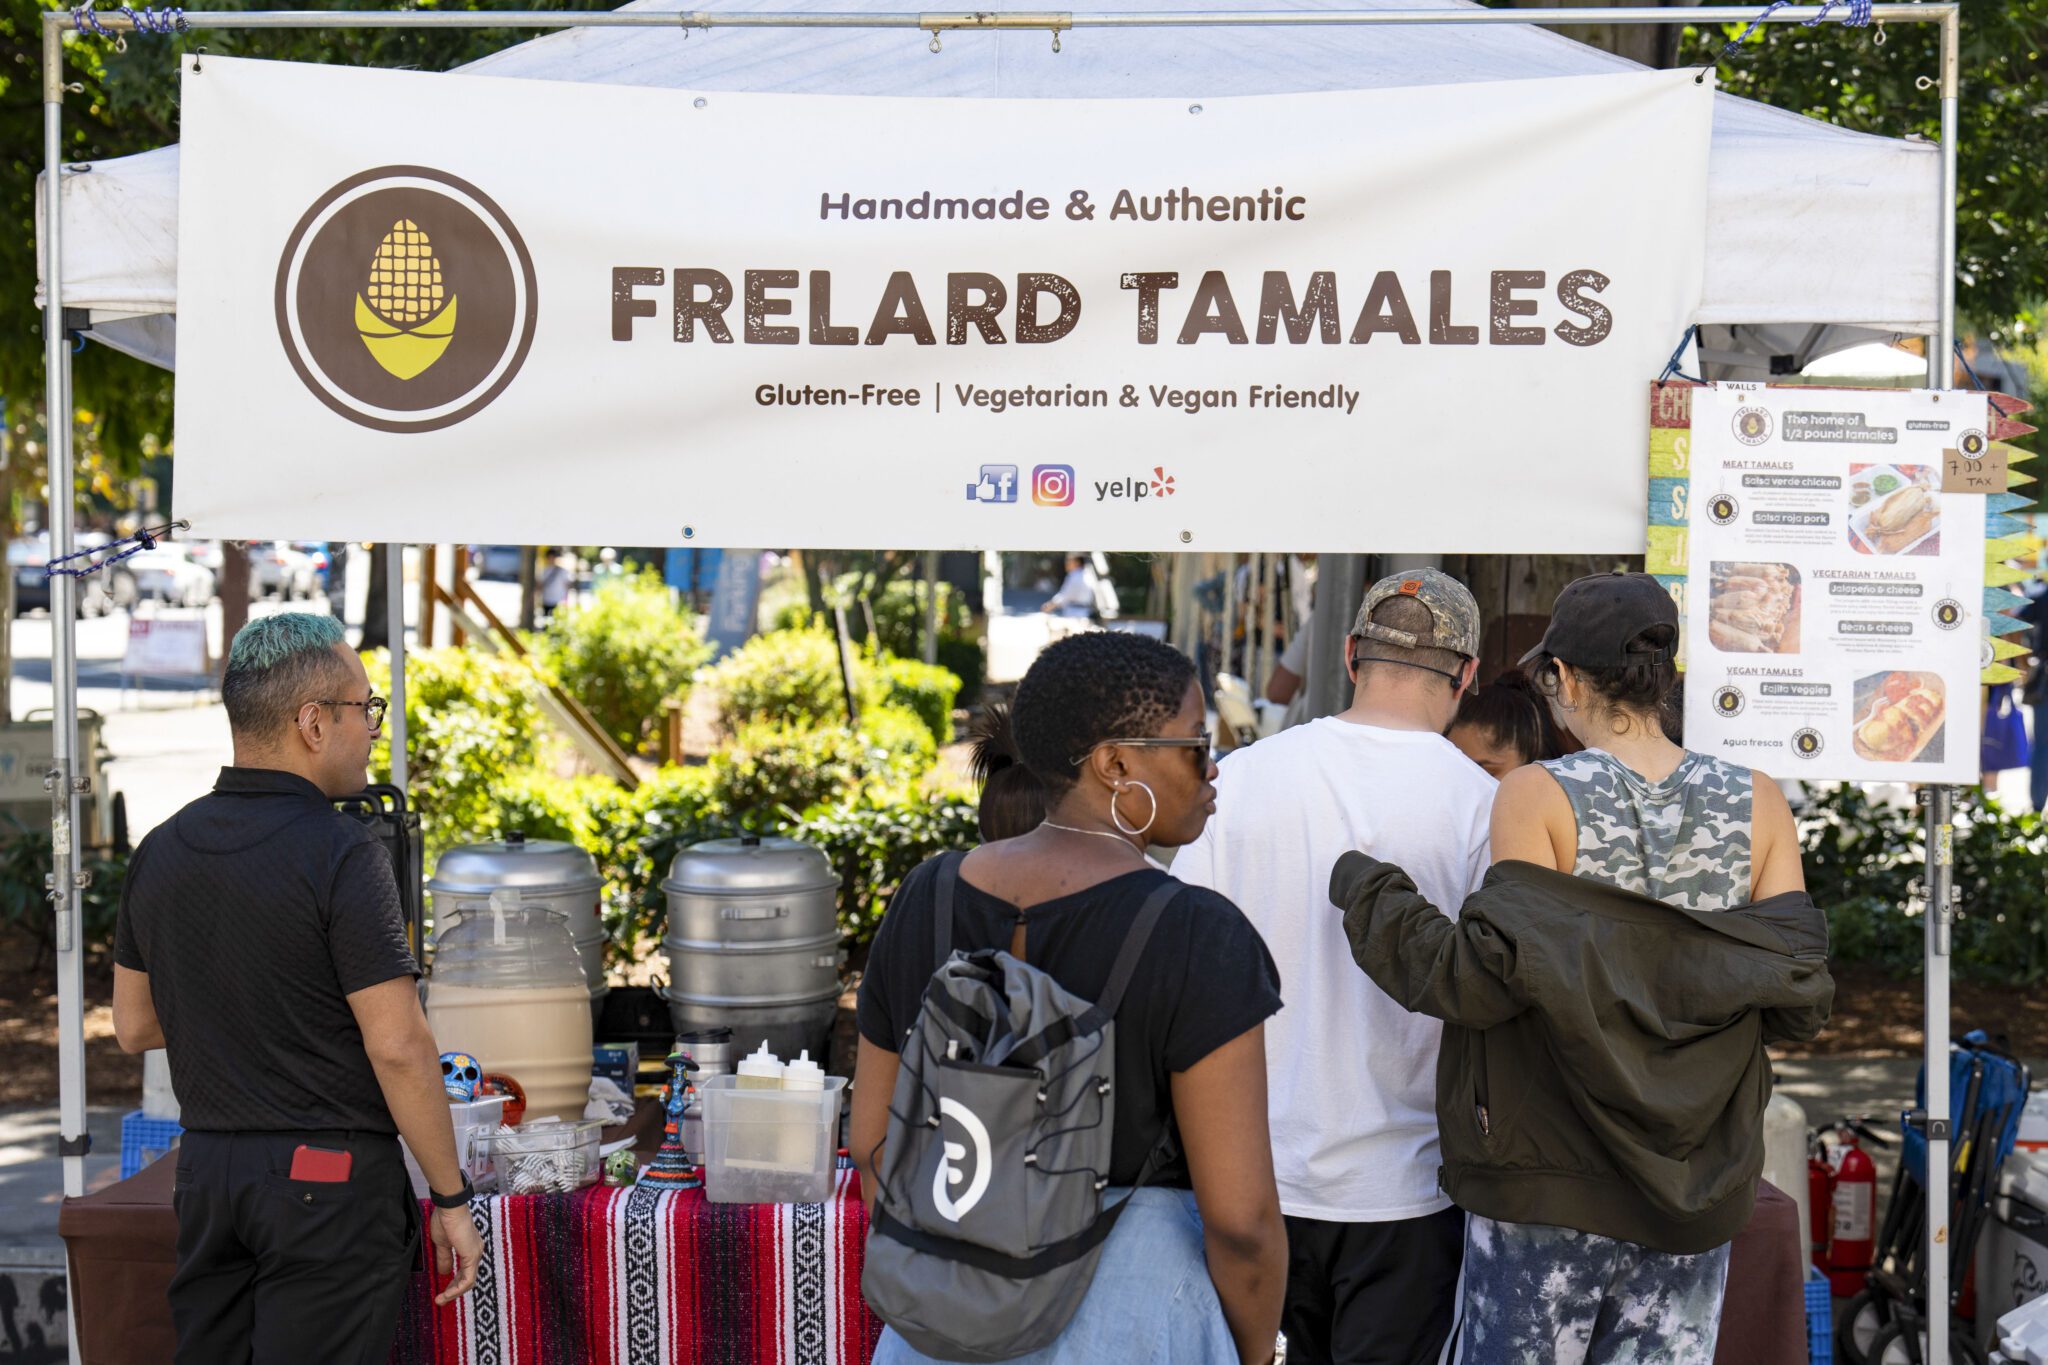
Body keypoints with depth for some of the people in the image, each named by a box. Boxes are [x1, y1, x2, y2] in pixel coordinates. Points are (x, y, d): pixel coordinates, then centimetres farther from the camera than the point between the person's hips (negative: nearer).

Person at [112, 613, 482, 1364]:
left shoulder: (160, 851, 6)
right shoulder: (340, 854, -16)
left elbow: (133, 1026, 15)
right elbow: (398, 1047, -18)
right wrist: (452, 1198, -9)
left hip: (205, 1168, 7)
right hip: (329, 1176, -7)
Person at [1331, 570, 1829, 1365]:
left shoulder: (1538, 798, -9)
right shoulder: (1756, 804, 1)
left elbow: (1487, 980, -16)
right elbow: (1798, 1004, -1)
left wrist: (1365, 890, -4)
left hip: (1550, 1184, -3)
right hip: (1699, 1195, 3)